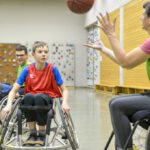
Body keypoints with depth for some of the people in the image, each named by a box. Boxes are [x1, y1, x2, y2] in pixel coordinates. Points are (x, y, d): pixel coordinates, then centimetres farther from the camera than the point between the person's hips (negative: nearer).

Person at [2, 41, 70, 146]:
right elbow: (14, 90, -7)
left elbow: (64, 89, -3)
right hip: (31, 96, 1)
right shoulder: (27, 70, -5)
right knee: (28, 97, -35)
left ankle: (42, 134, -18)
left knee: (39, 98, -36)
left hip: (47, 98, -1)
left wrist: (64, 103, -24)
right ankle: (32, 133, -20)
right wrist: (9, 105, -26)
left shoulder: (52, 69, -7)